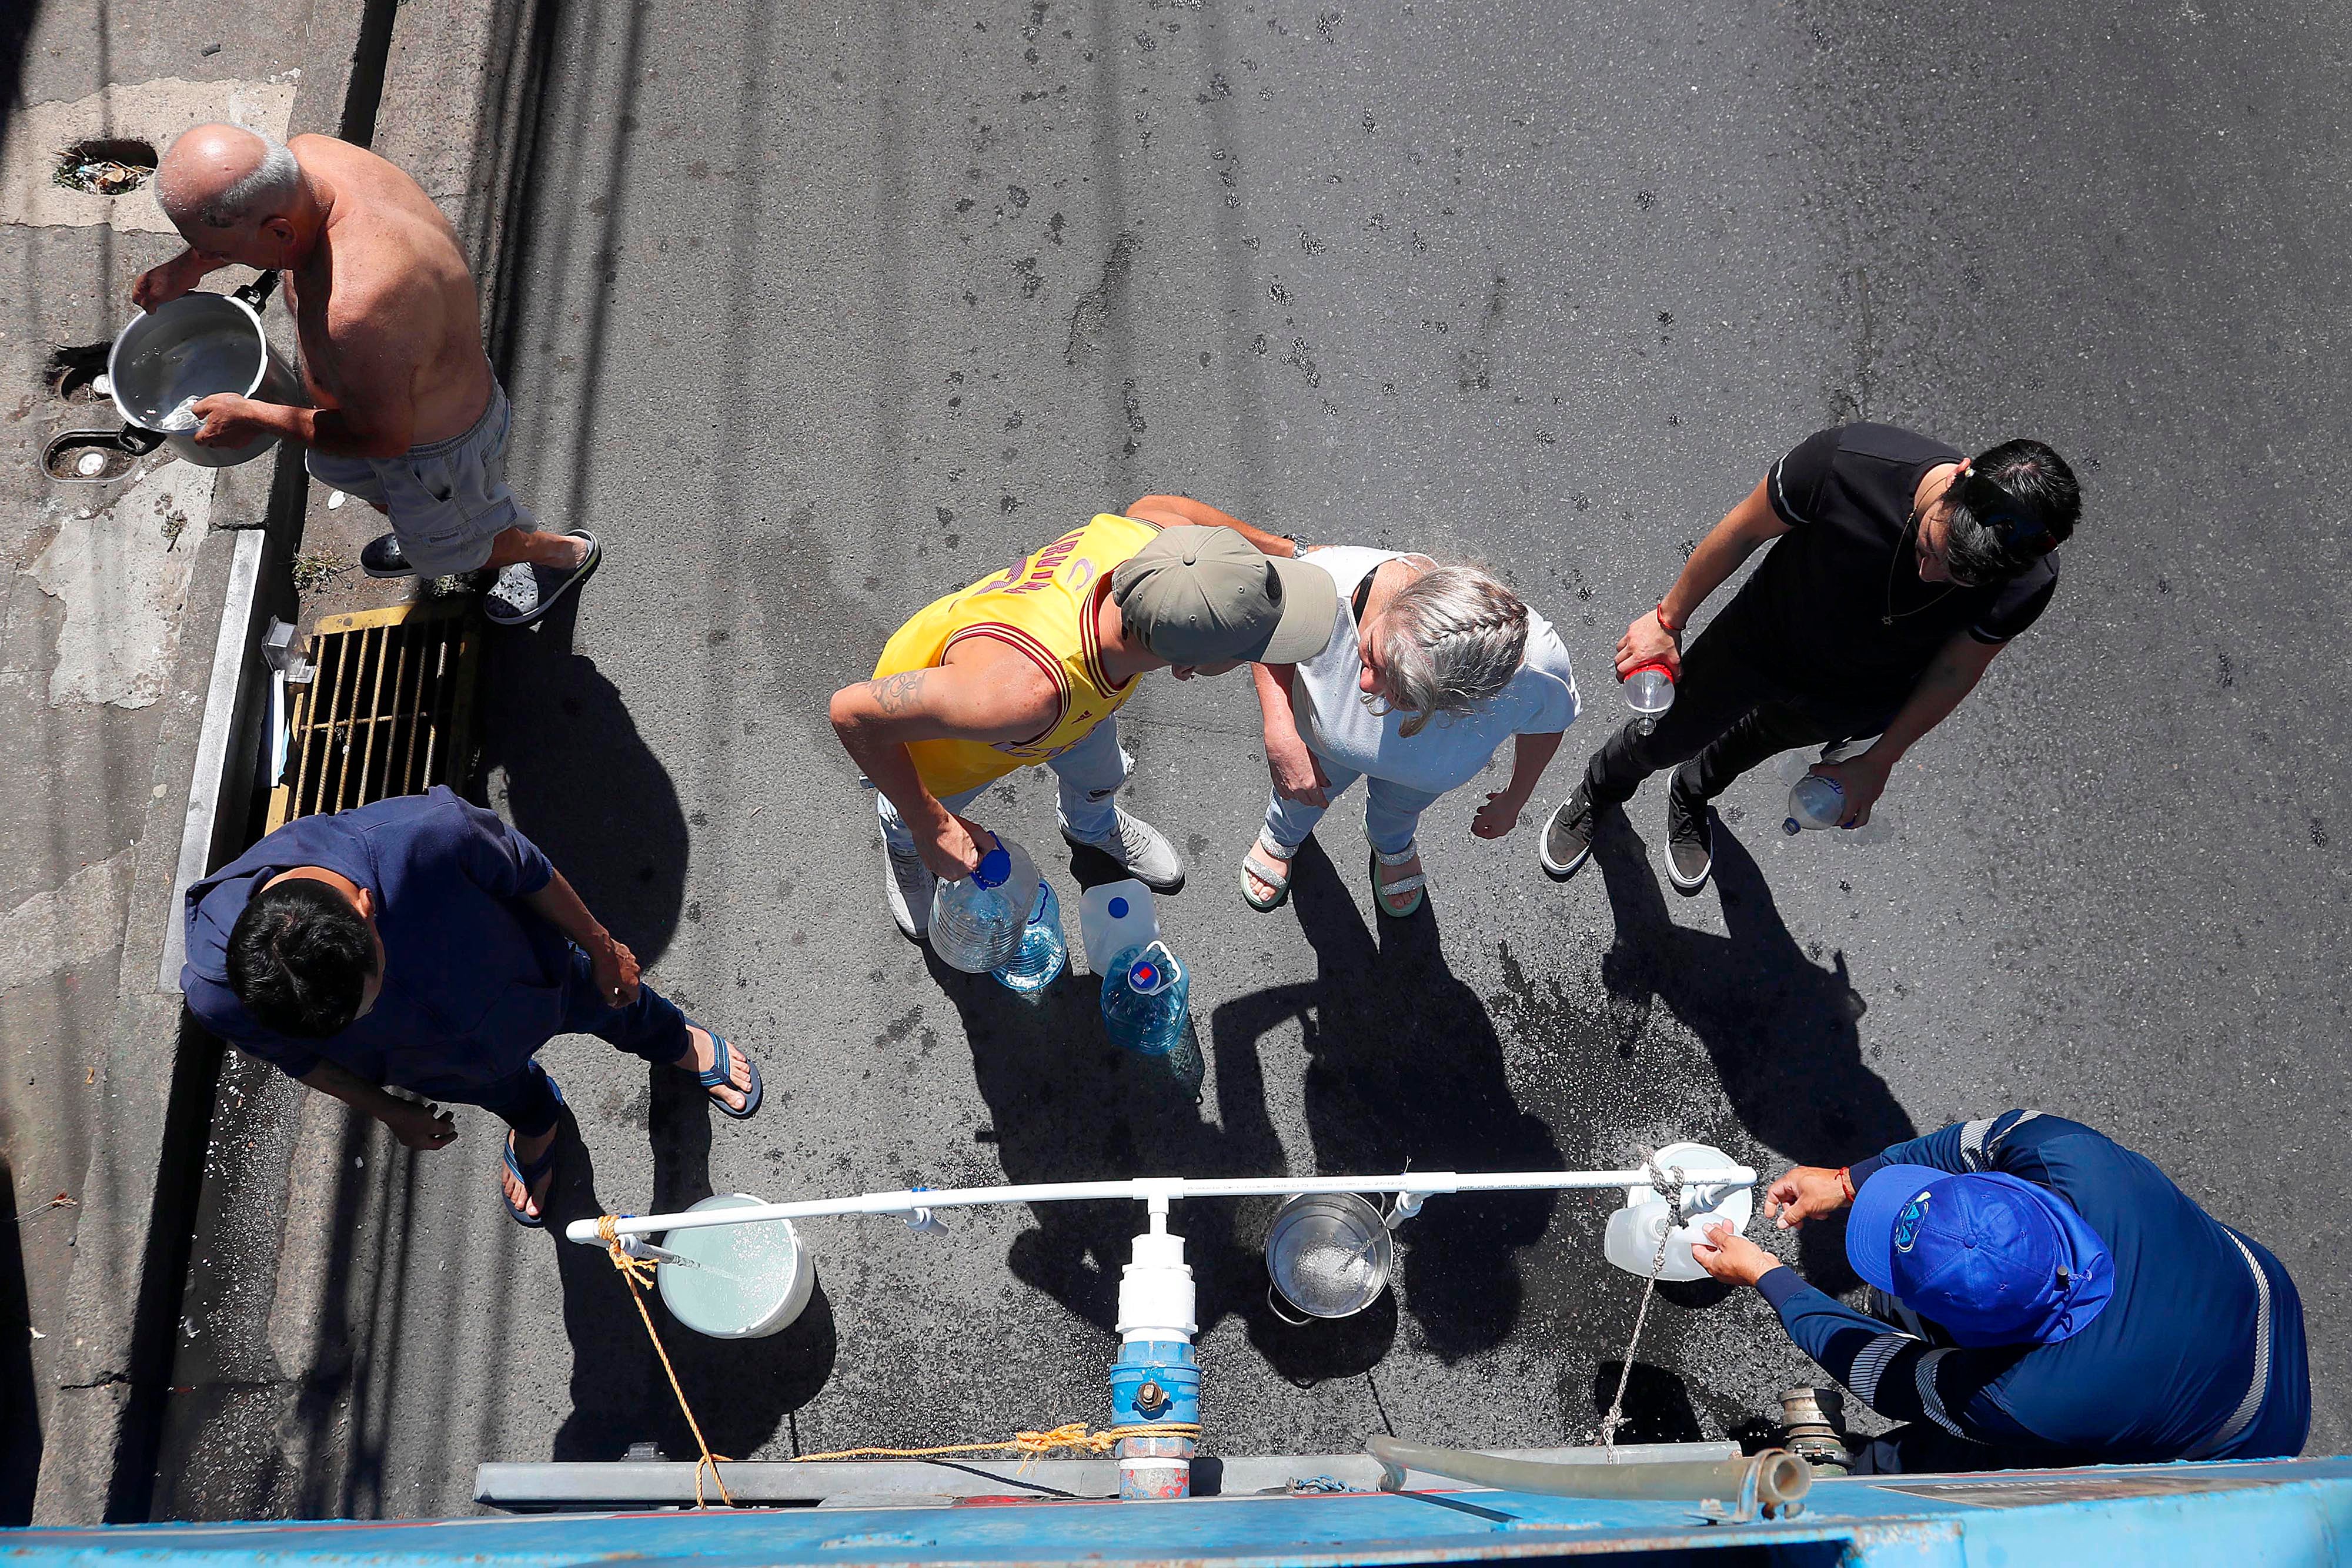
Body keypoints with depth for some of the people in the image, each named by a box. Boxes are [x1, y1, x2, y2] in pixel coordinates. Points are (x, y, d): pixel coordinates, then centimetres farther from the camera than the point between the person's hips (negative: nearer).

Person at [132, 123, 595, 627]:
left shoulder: (352, 313, -49)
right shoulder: (307, 154, -25)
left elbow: (382, 436, -29)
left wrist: (255, 418, -17)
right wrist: (186, 267, 0)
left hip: (438, 447, -8)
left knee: (444, 547, 26)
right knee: (339, 468, 37)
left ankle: (565, 554, 52)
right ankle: (422, 537, 66)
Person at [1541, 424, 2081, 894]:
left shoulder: (2029, 584, -35)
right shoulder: (1845, 460, -42)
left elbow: (1958, 669, -14)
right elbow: (1745, 529, -21)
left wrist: (1877, 763, -3)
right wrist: (1668, 619, -8)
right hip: (1760, 641, -1)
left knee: (1761, 742, 32)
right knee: (1665, 740, 22)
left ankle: (1692, 797, 67)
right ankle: (1600, 792, 59)